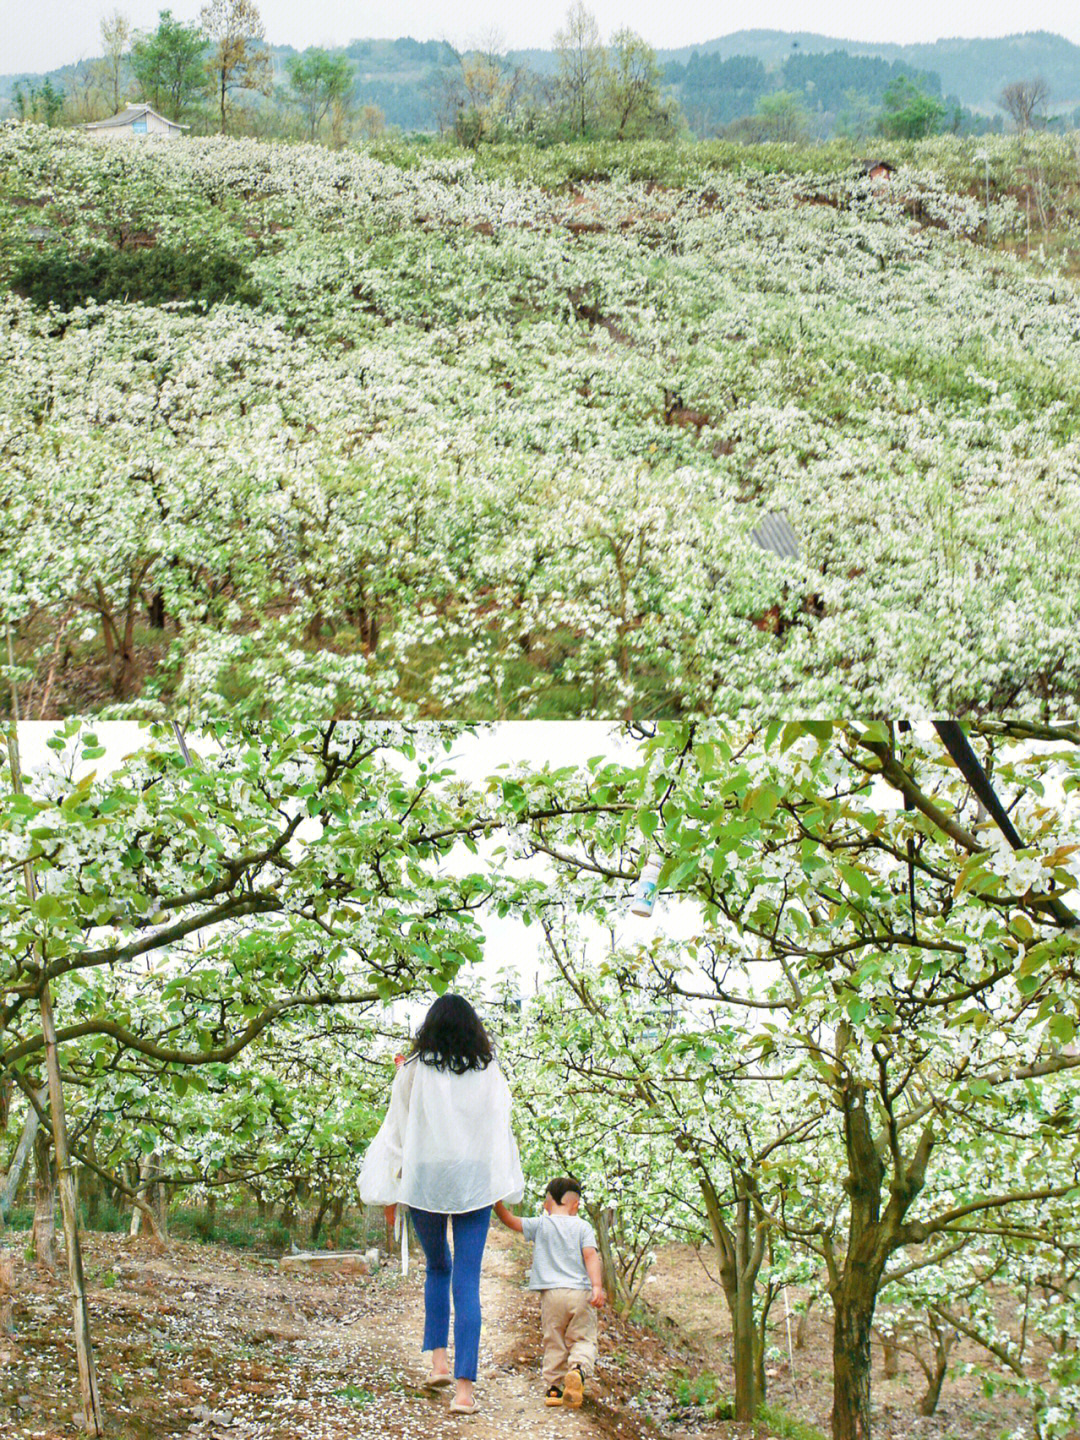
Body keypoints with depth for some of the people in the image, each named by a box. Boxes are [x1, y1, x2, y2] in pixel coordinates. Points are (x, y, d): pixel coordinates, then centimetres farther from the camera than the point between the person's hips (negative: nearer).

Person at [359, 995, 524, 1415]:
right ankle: (464, 1386, -7)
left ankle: (439, 1359, 11)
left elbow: (398, 1128, 2)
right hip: (475, 1182, 0)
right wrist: (503, 1192, 14)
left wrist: (391, 1191, 10)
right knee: (467, 1281, 0)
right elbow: (499, 1131, 5)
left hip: (424, 1180, 0)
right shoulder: (490, 1072, 1)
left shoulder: (414, 1071, -1)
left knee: (438, 1267, 23)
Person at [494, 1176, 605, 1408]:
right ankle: (578, 1369, -22)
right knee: (583, 1339, 7)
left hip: (551, 1293, 0)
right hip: (580, 1292, 0)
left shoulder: (540, 1225, 7)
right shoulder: (582, 1226, 6)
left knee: (554, 1343, 9)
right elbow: (591, 1256, -5)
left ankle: (554, 1387, 5)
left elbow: (511, 1222, 7)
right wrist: (597, 1286, -12)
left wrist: (497, 1204, 20)